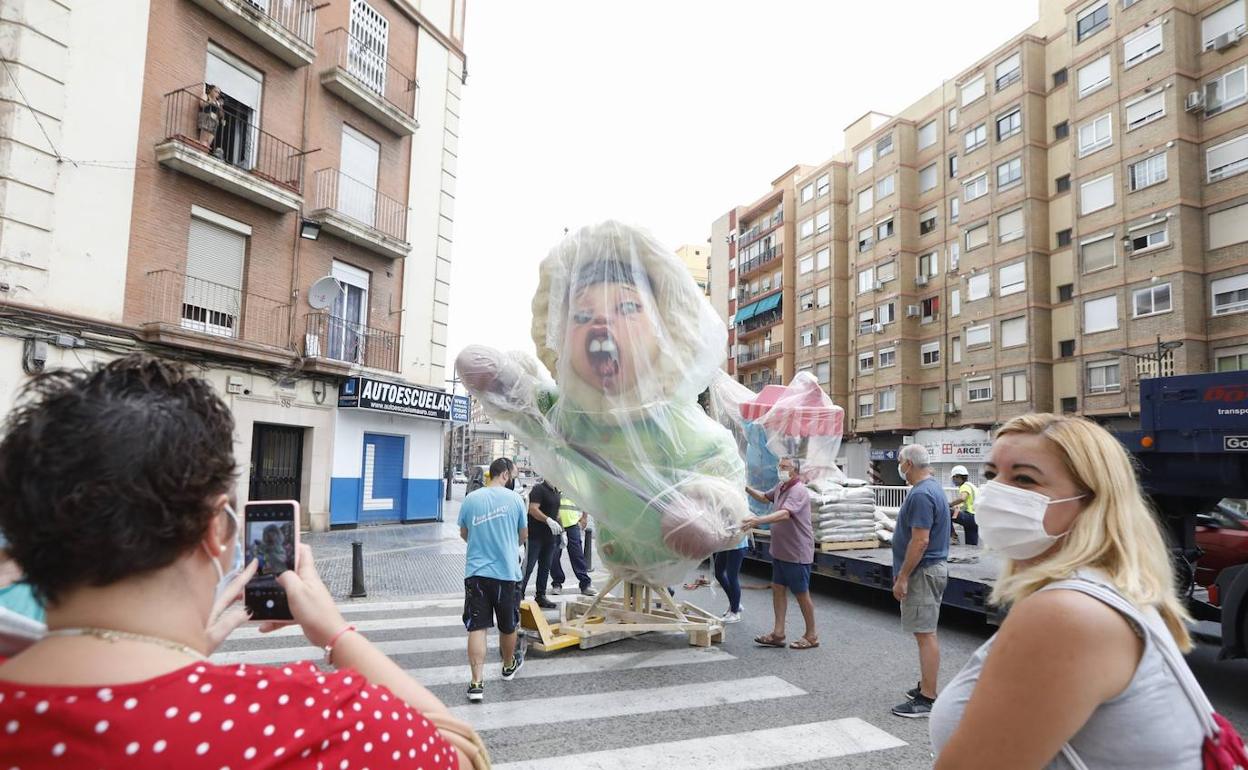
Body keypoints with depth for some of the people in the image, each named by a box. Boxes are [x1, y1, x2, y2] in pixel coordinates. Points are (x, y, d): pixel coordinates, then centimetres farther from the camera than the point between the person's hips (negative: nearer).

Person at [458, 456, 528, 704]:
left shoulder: (471, 499, 0)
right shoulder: (514, 498, -5)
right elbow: (524, 535, 8)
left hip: (476, 572, 1)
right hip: (507, 572, -1)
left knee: (477, 628, 2)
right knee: (508, 626, 18)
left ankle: (477, 682, -3)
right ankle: (509, 666, 39)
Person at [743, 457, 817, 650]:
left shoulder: (798, 491, -21)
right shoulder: (780, 487, 9)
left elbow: (784, 514, -36)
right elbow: (764, 497, 28)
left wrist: (758, 520, -48)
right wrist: (746, 488, 11)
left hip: (797, 554, -9)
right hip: (780, 552, 9)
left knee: (802, 594, 3)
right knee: (778, 588, 10)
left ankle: (811, 636, 17)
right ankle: (778, 634, 16)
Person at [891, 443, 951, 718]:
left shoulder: (921, 494, -20)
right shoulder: (934, 487, 13)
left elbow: (920, 541, -25)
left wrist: (902, 577, -20)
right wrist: (904, 573, 23)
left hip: (923, 571, -10)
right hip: (933, 568, 10)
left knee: (925, 634, -5)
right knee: (926, 632, 17)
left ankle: (927, 699, 0)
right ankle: (926, 687, 27)